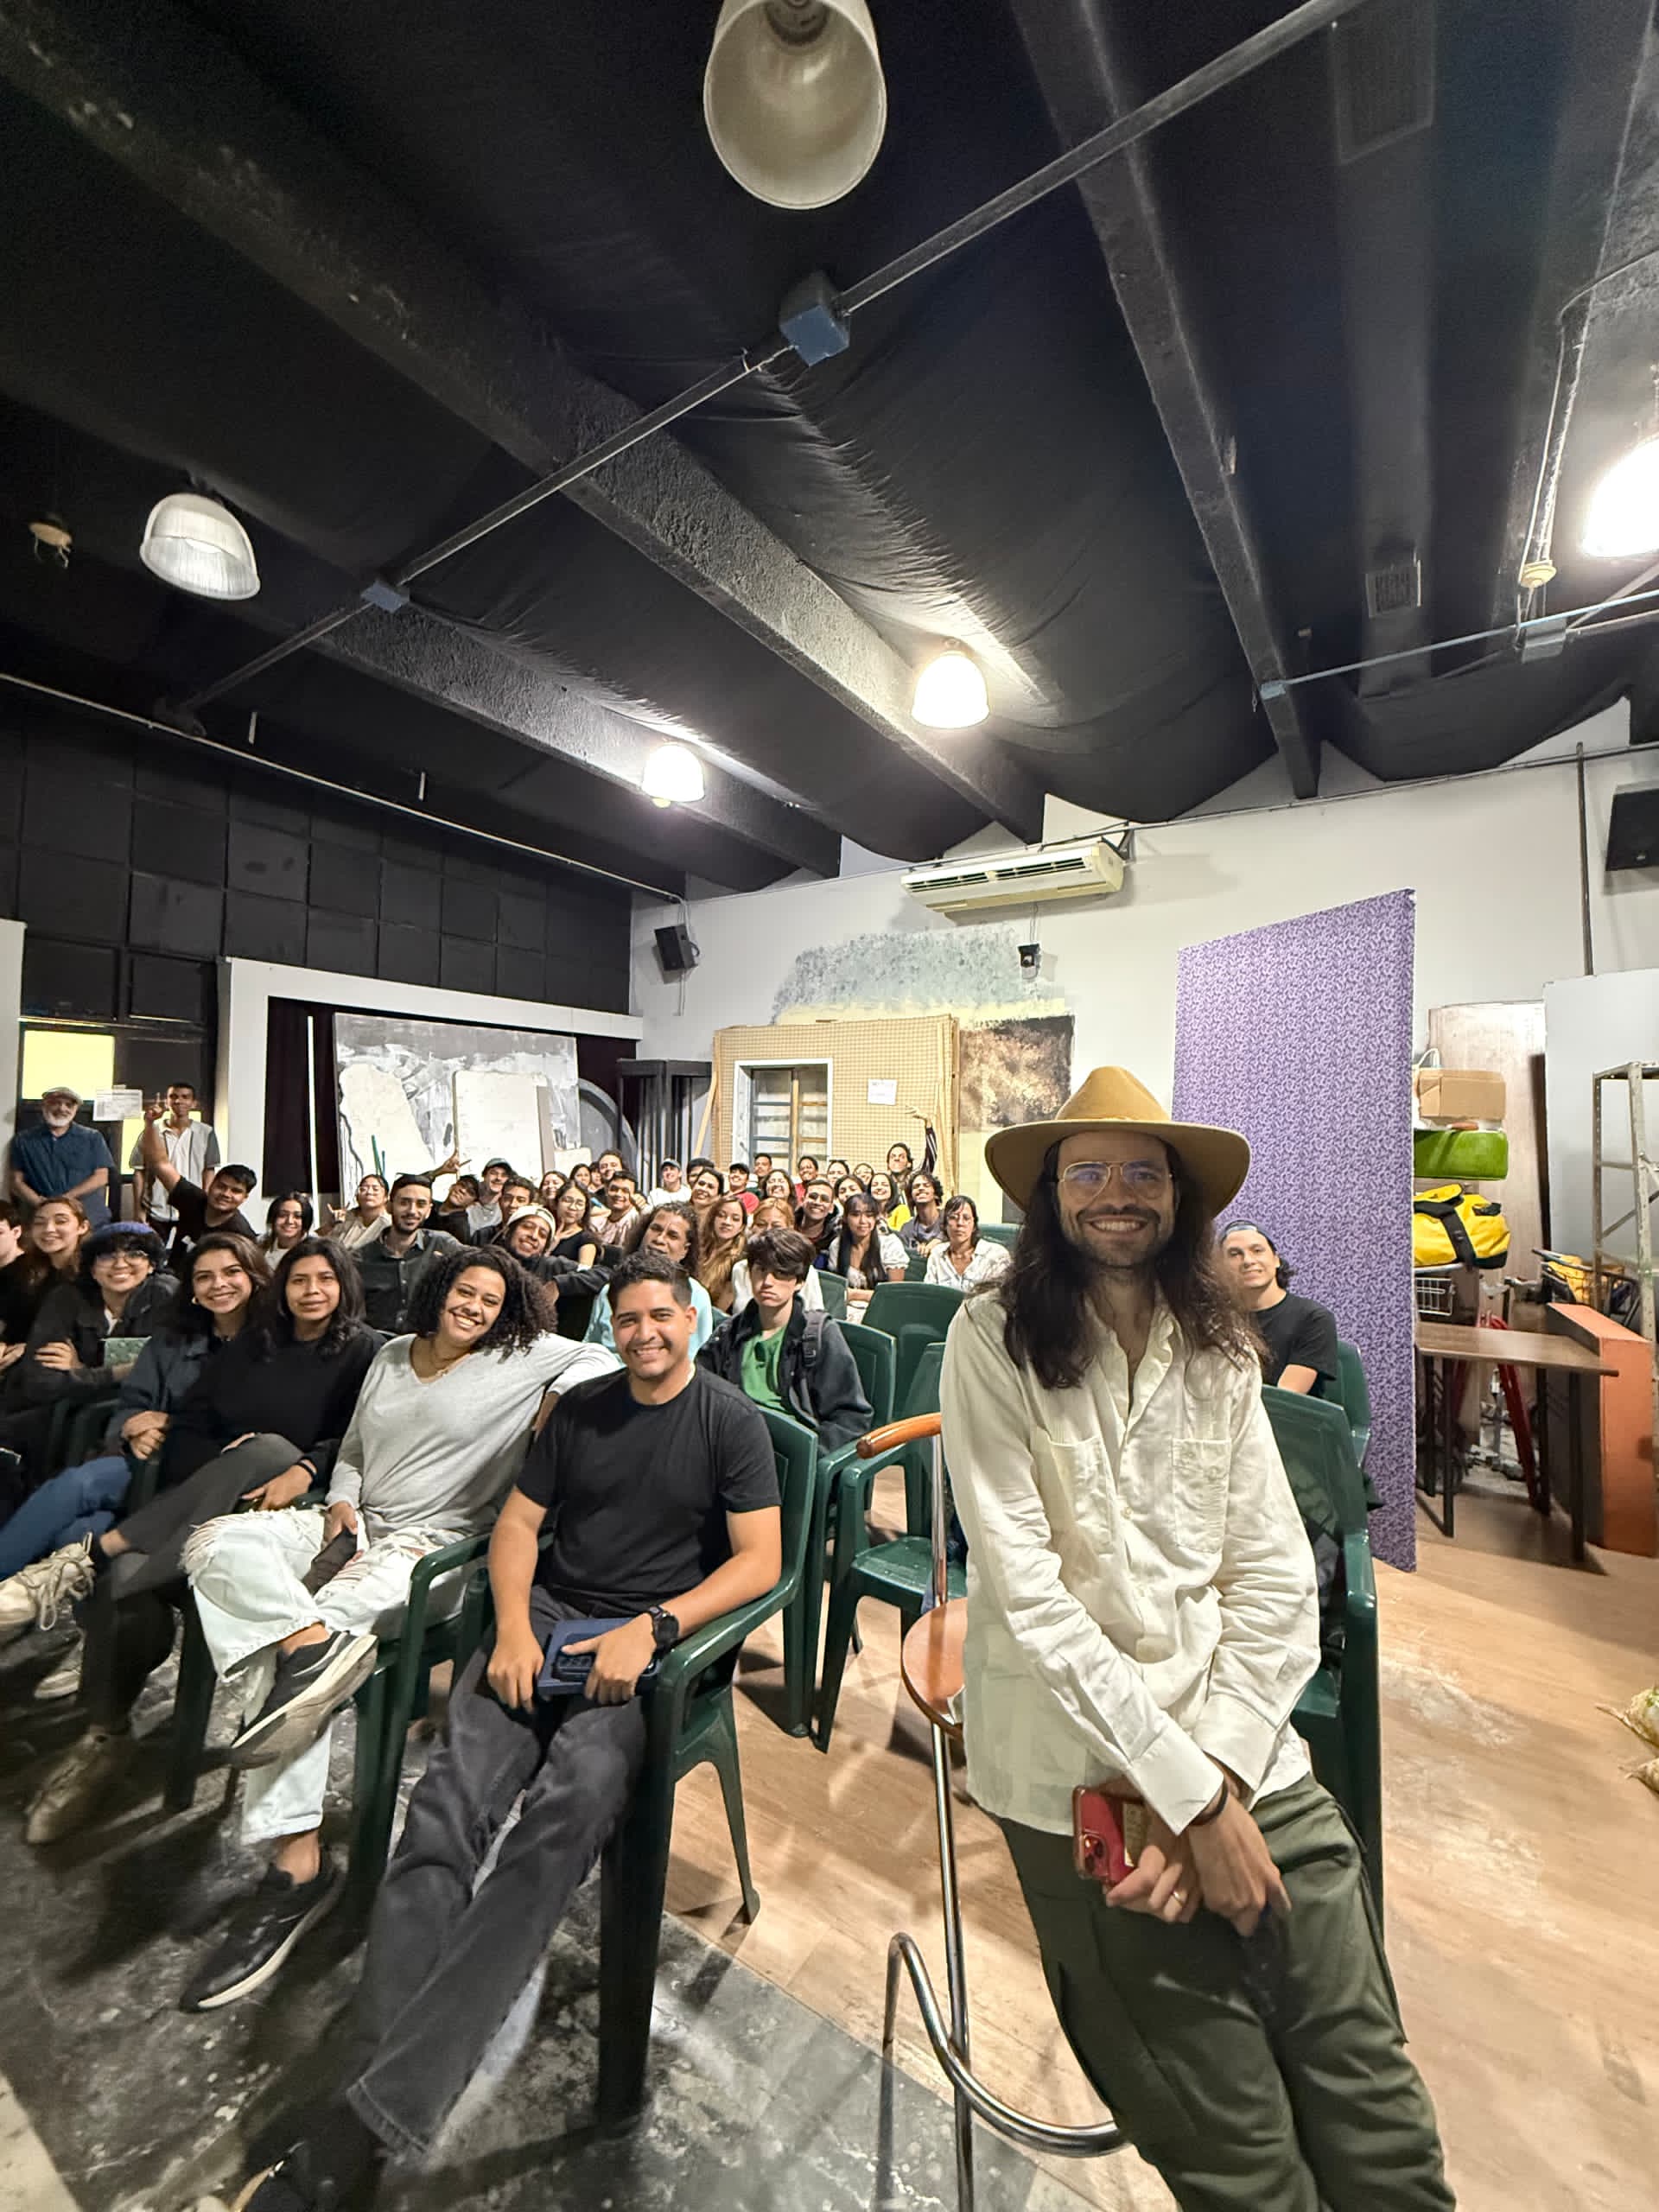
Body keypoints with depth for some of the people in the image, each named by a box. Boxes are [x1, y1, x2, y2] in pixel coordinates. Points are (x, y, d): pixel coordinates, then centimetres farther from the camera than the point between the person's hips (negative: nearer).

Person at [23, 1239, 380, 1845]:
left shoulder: (364, 1351, 3)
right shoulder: (251, 1346, 19)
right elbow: (188, 1424, 14)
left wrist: (306, 1469, -25)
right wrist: (220, 1469, -7)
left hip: (285, 1500, -4)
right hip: (199, 1498, 4)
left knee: (270, 1448, -36)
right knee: (126, 1578, -24)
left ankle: (103, 1545, -25)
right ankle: (105, 1736, -5)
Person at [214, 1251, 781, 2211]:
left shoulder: (731, 1420, -3)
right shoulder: (580, 1409, 11)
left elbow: (761, 1561, -6)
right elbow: (517, 1523, 12)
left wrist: (649, 1628, -16)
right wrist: (513, 1626, -5)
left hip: (653, 1642, -3)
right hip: (546, 1618, 4)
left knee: (566, 1813, -30)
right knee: (447, 1802, -22)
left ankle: (373, 2117, -30)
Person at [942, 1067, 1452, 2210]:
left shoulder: (1220, 1351, 3)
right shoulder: (994, 1341, -13)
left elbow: (1277, 1581, 0)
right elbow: (1028, 1595, -16)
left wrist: (1219, 1771, -11)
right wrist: (1189, 1797, -14)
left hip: (1254, 1763, 4)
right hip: (1086, 1775, -3)